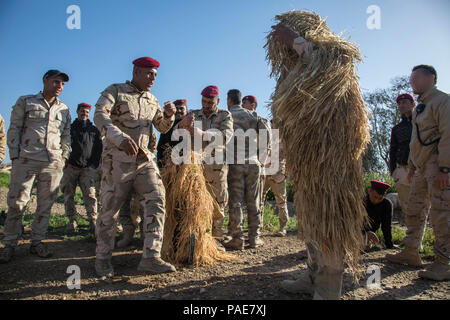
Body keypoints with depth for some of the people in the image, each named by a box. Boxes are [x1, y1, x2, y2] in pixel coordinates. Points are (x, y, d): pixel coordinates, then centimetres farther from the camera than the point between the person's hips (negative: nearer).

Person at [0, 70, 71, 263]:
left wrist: (65, 156, 11)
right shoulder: (25, 102, 10)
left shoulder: (64, 109, 18)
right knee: (16, 203, -2)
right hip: (26, 160, -3)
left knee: (45, 205, 4)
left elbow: (66, 136, 22)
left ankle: (37, 242, 15)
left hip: (53, 163, 3)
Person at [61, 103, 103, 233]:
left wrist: (94, 164, 6)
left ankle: (93, 220, -11)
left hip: (87, 168, -1)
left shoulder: (94, 130, 17)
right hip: (71, 167, 1)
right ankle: (71, 221, 8)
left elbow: (99, 148, 15)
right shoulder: (70, 128, 16)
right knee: (68, 195, 0)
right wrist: (66, 161, 3)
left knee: (90, 194, -11)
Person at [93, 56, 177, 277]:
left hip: (144, 159, 5)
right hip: (117, 159, -5)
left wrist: (169, 115, -5)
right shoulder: (115, 91, 1)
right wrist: (120, 137, -33)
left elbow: (163, 127, 19)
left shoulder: (152, 100, 18)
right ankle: (103, 259, 19)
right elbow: (99, 115, -16)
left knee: (156, 201, -10)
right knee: (110, 209, 1)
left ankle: (150, 257, -7)